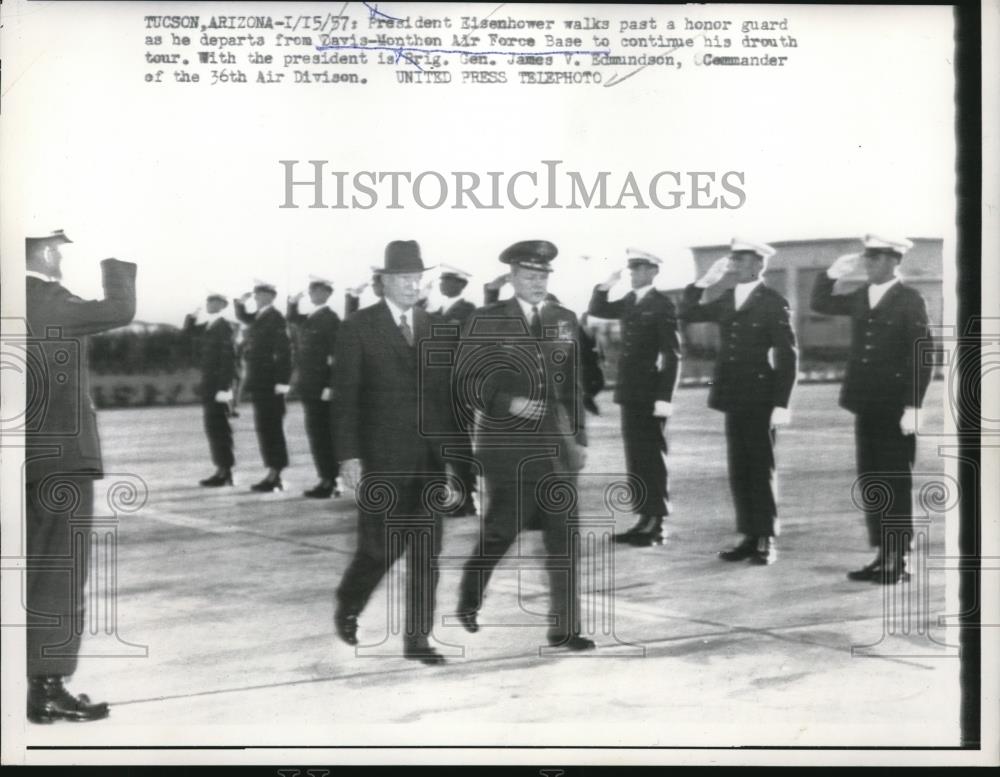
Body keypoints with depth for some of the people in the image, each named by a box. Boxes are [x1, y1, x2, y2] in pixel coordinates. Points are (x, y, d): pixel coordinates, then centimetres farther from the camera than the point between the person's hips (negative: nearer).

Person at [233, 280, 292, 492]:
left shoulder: (275, 318, -12)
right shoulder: (258, 316, 14)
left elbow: (284, 351, -19)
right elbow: (243, 318, 35)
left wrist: (281, 381, -22)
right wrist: (240, 303, 15)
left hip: (268, 382, -9)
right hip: (258, 382, 9)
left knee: (269, 427, -7)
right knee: (265, 427, 10)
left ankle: (274, 475, -5)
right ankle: (273, 474, 15)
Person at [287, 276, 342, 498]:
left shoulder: (330, 319, -12)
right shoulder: (310, 318, 14)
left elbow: (335, 355, -17)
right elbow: (293, 320, 35)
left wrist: (330, 386, -22)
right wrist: (293, 304, 14)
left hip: (320, 387, -9)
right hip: (309, 387, 9)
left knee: (320, 433, -7)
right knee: (318, 433, 11)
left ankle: (328, 481, -3)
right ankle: (329, 479, 17)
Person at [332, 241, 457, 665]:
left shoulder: (435, 327, 11)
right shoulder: (358, 327, -2)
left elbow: (448, 391, 13)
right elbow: (345, 396, -6)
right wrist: (348, 455, -12)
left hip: (430, 458, 4)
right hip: (382, 459, -4)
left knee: (426, 550, 3)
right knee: (382, 546, -1)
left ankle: (418, 637, 11)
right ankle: (347, 607, 27)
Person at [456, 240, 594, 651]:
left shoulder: (565, 320, 10)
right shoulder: (486, 321, -2)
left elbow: (573, 384, 14)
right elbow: (466, 379, -4)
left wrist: (579, 438, 10)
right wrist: (508, 402, -18)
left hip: (555, 443, 4)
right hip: (506, 443, -3)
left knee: (564, 536, -1)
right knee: (502, 529, 5)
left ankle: (564, 627, 5)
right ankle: (469, 599, 32)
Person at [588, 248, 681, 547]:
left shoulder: (662, 305, -10)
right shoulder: (629, 301, 12)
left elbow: (672, 355, -13)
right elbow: (596, 310, 19)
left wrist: (664, 397, -19)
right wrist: (605, 286, 1)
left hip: (650, 392, -7)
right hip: (630, 391, 7)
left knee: (652, 458, -2)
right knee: (635, 458, 10)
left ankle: (656, 525, 4)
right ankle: (644, 519, 16)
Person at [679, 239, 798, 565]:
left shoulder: (774, 303, -8)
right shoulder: (727, 299, 10)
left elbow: (787, 355, -10)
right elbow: (687, 313, 15)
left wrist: (781, 404, -15)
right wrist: (704, 281, 1)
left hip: (760, 400, -6)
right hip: (734, 397, 6)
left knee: (761, 470, 0)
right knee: (738, 472, 8)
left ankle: (766, 541, 8)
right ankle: (749, 537, 15)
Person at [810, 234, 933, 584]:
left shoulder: (910, 300, -8)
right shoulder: (861, 297, 11)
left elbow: (922, 356, -11)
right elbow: (820, 304, 22)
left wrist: (912, 406, -17)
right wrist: (831, 274, 5)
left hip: (895, 407, -6)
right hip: (866, 404, 7)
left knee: (896, 482, 0)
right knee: (871, 482, 9)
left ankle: (899, 561, 6)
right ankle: (882, 556, 16)